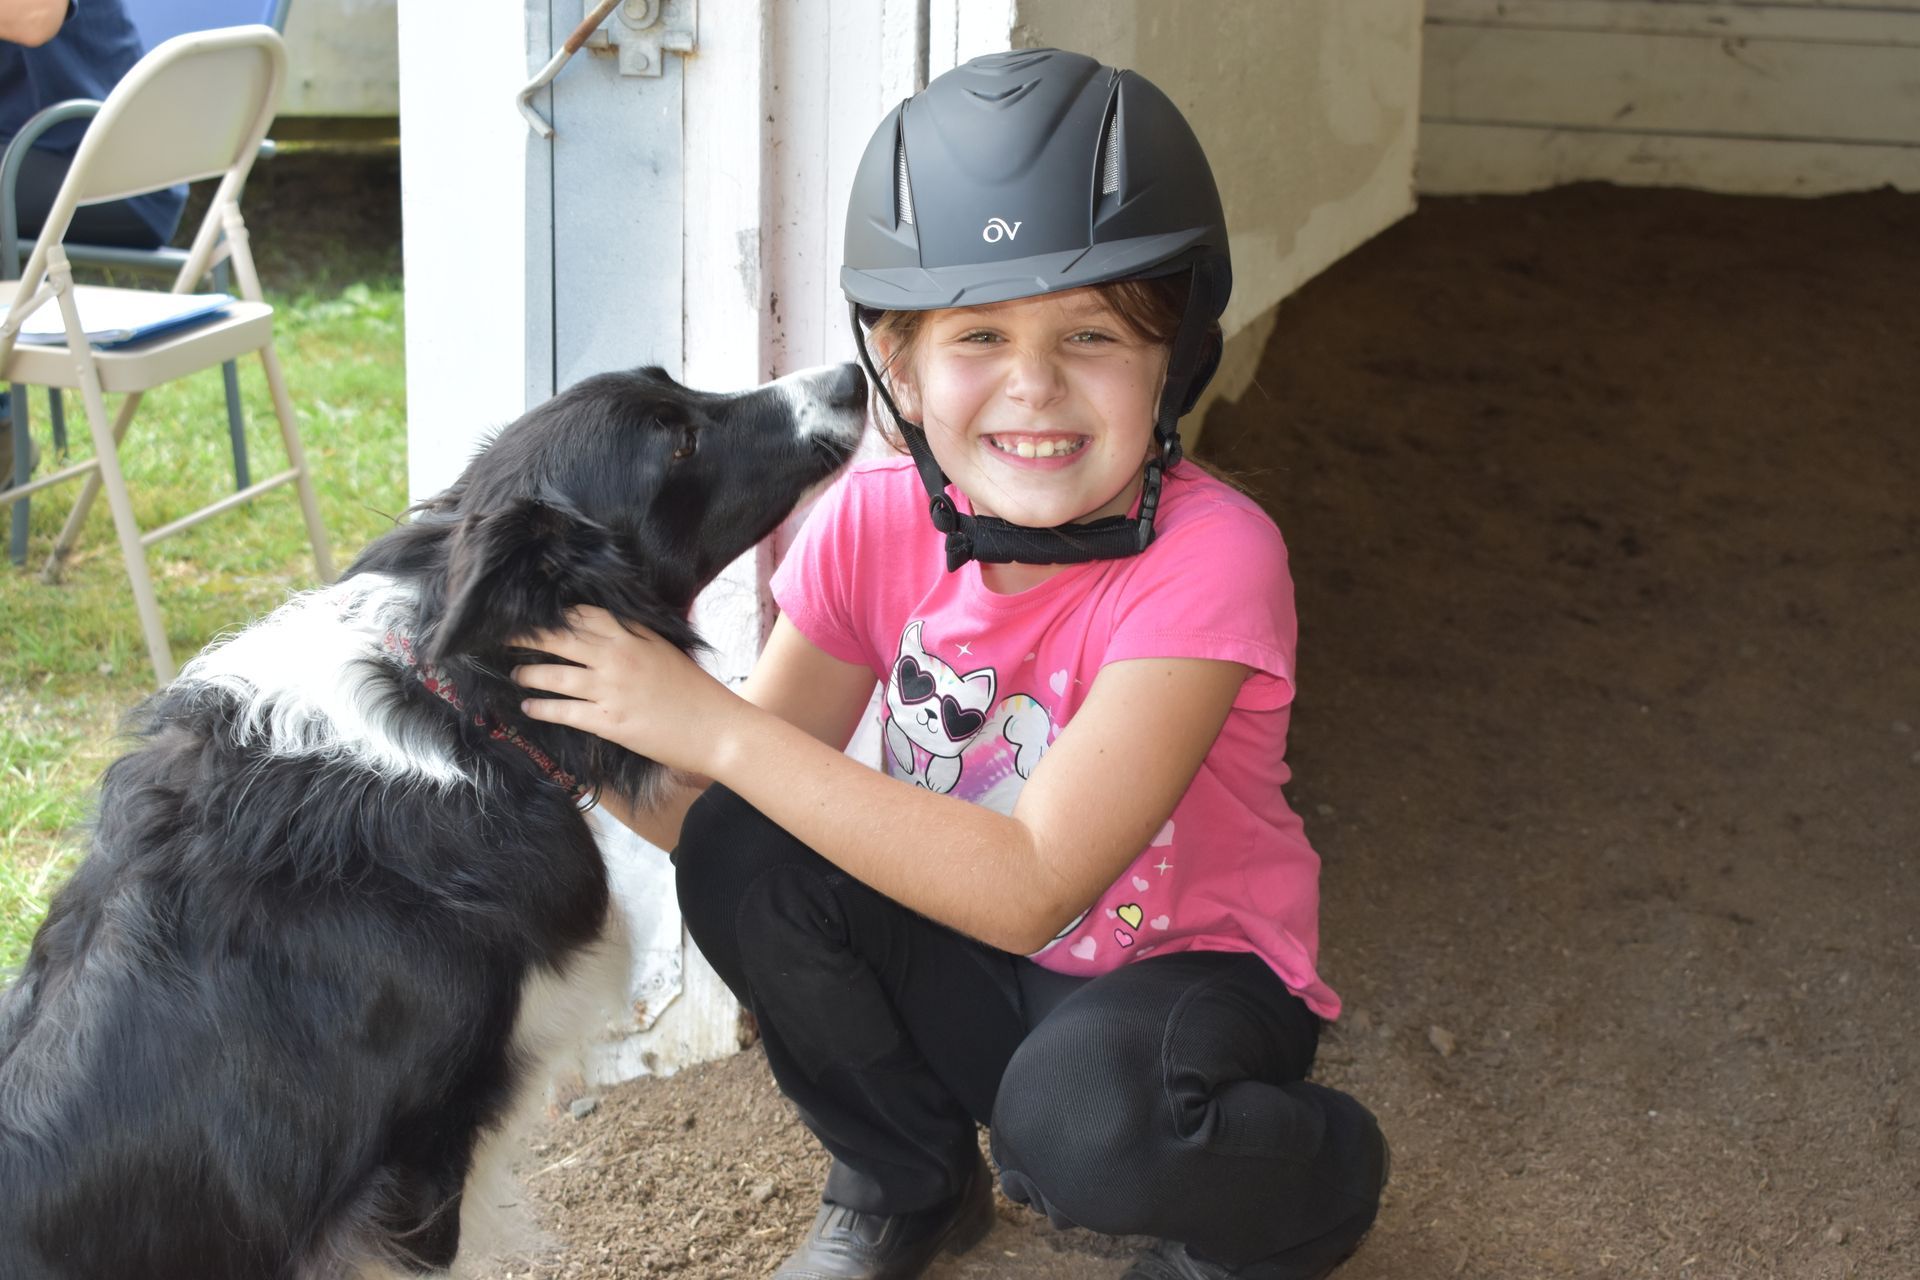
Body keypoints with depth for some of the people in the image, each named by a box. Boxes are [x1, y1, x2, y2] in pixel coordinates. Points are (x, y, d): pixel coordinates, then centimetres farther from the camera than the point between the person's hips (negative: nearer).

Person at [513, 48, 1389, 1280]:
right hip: (967, 968, 5)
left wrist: (717, 725, -34)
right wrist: (564, 722, -29)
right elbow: (708, 813, -8)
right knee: (741, 856, -19)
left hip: (1179, 967, -5)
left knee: (1079, 1111, -36)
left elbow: (1027, 886, -32)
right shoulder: (875, 525, -11)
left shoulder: (1209, 558, -27)